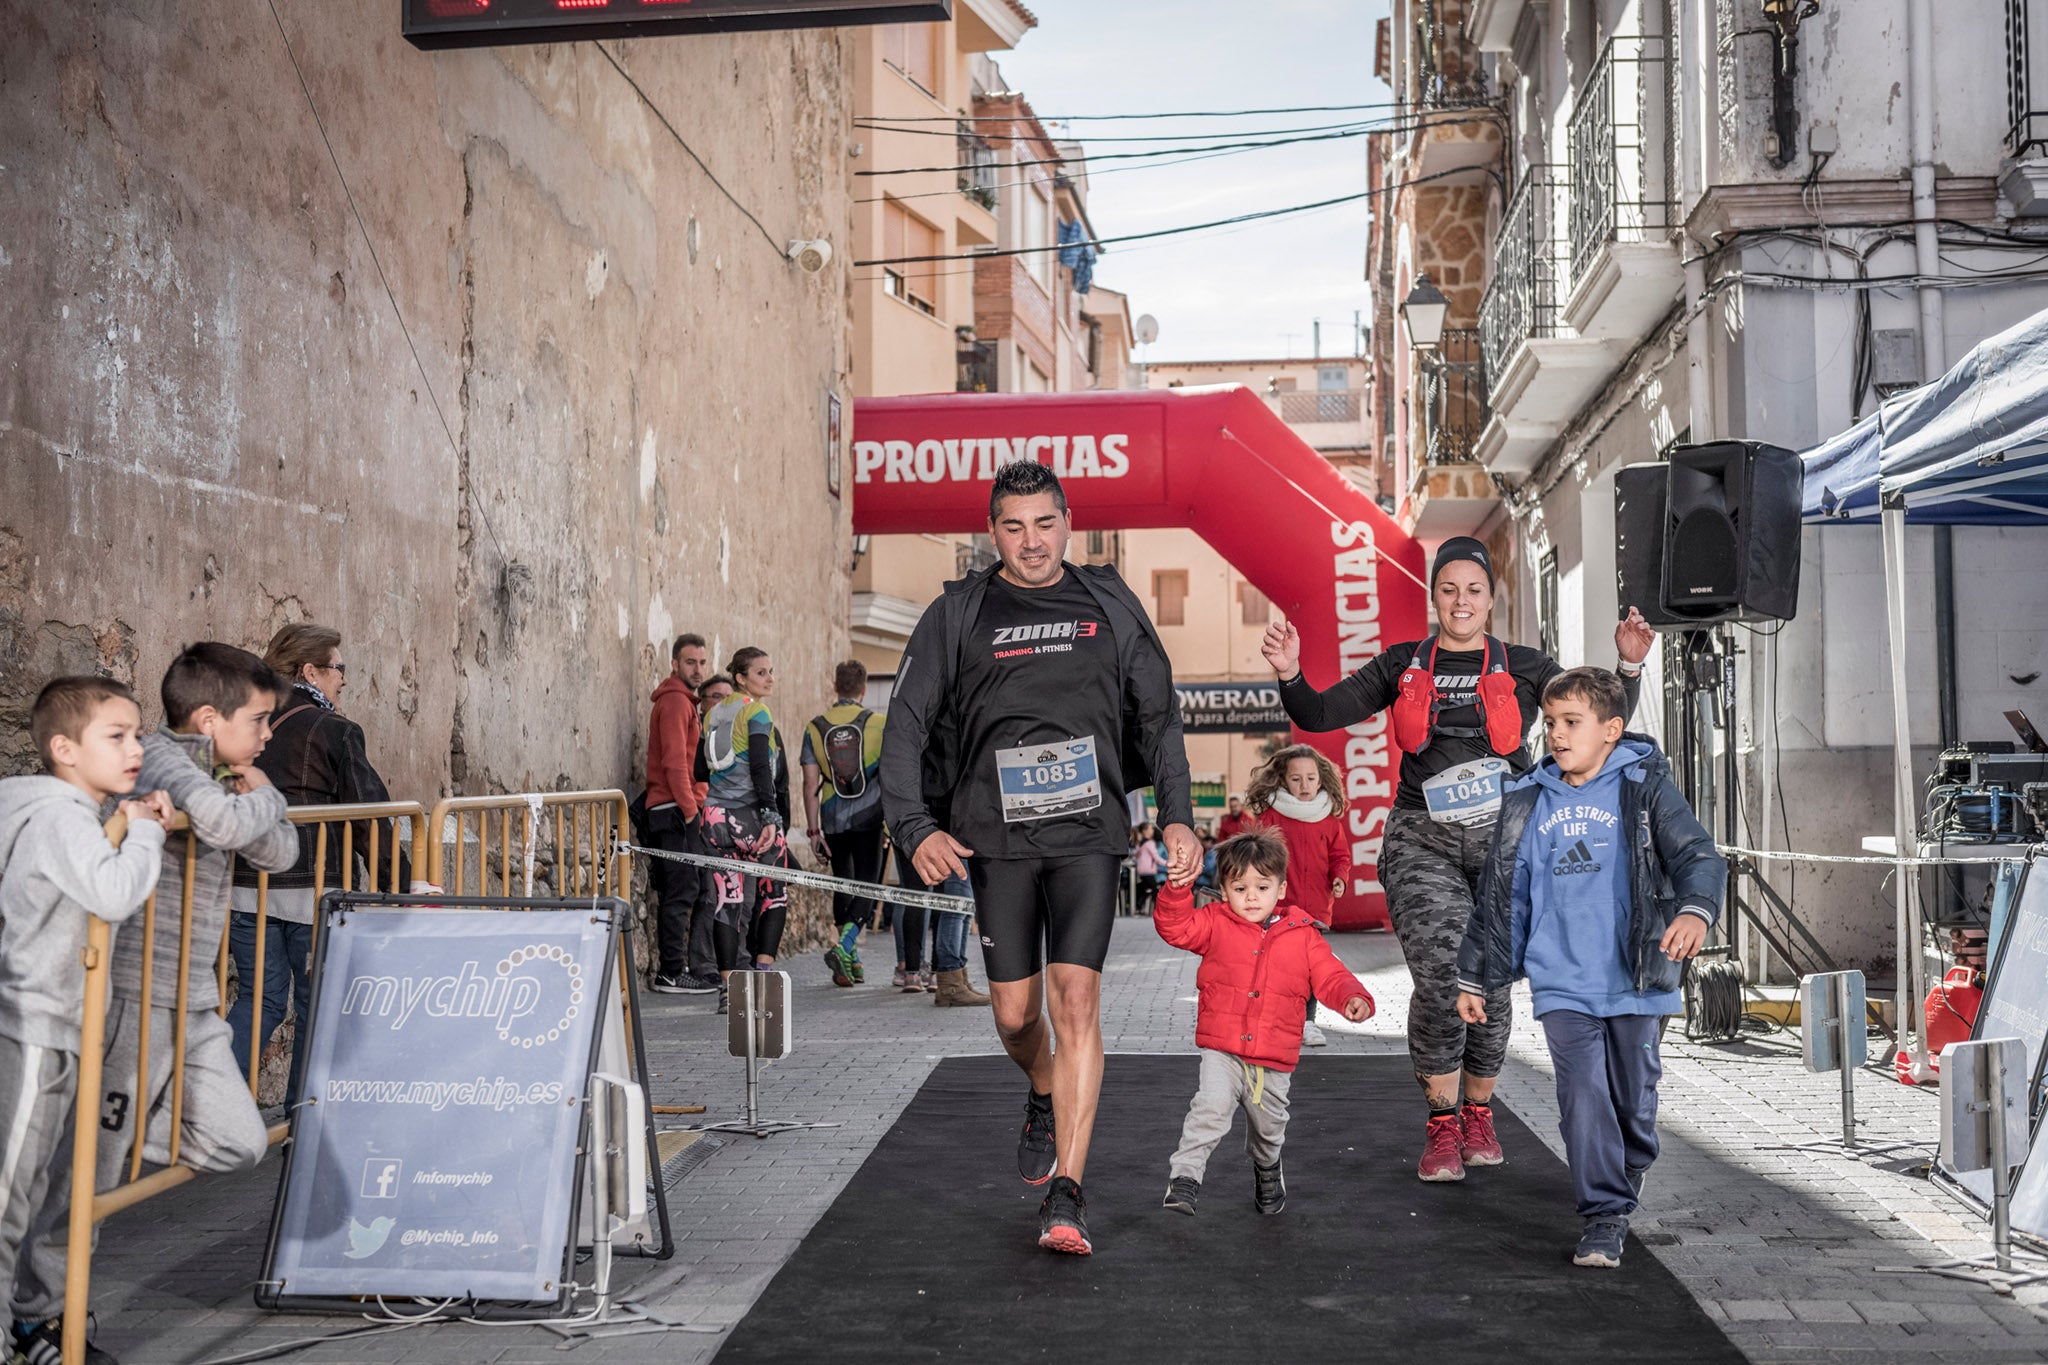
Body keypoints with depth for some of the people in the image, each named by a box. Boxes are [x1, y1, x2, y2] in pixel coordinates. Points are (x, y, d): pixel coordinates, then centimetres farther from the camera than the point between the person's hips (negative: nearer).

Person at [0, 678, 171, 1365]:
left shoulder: (85, 814, 12)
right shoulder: (58, 819, -18)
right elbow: (116, 894, -32)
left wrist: (140, 820, 9)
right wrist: (145, 831, -16)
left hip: (60, 1027, 10)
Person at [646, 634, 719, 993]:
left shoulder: (684, 701, 22)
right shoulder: (674, 701, -9)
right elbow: (674, 761, -17)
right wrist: (689, 808, -18)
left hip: (683, 810, 10)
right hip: (677, 811, -10)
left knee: (692, 890, 10)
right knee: (682, 891, -9)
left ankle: (701, 969, 13)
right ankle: (672, 973, -6)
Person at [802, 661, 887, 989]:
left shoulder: (815, 728, 2)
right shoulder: (878, 723, -2)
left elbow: (810, 784, -1)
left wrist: (813, 830, 2)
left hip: (833, 820, 2)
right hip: (868, 817, -2)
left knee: (843, 886, 15)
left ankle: (852, 962, 19)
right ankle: (844, 946, -23)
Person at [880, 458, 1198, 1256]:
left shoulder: (1110, 606, 8)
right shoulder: (958, 615, 4)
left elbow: (1157, 717, 15)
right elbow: (907, 725, 2)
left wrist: (1178, 816, 7)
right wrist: (916, 827, -9)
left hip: (1087, 831, 0)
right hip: (996, 837, 1)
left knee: (1076, 998, -12)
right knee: (1014, 1013, 7)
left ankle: (1066, 1197, -9)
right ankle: (1044, 1099, 42)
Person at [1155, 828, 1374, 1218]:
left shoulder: (1303, 935, 2)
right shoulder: (1215, 924, 1)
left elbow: (1329, 976, 1)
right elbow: (1175, 927, -9)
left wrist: (1353, 998, -18)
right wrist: (1178, 889, -25)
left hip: (1275, 1058, 2)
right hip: (1222, 1051, -2)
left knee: (1268, 1125, 18)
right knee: (1212, 1105, -24)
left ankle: (1267, 1170, 49)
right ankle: (1184, 1176, -17)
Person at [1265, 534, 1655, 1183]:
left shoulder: (1522, 667, 8)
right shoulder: (1402, 666, 10)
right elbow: (1319, 715, 8)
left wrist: (1629, 665, -16)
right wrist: (1289, 673, -11)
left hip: (1504, 840, 1)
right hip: (1423, 839, -1)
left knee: (1491, 984, 2)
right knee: (1441, 973, -17)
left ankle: (1478, 1112, 25)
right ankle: (1441, 1125, -4)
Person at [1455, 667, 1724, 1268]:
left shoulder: (1644, 789, -2)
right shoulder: (1528, 803, 6)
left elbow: (1697, 853, -12)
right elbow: (1499, 895, 12)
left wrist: (1695, 909, -34)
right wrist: (1475, 979, 15)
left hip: (1636, 978, -1)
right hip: (1562, 986, 1)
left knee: (1634, 1095, 12)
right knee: (1584, 1095, -11)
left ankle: (1629, 1173, 41)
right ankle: (1605, 1214, -2)